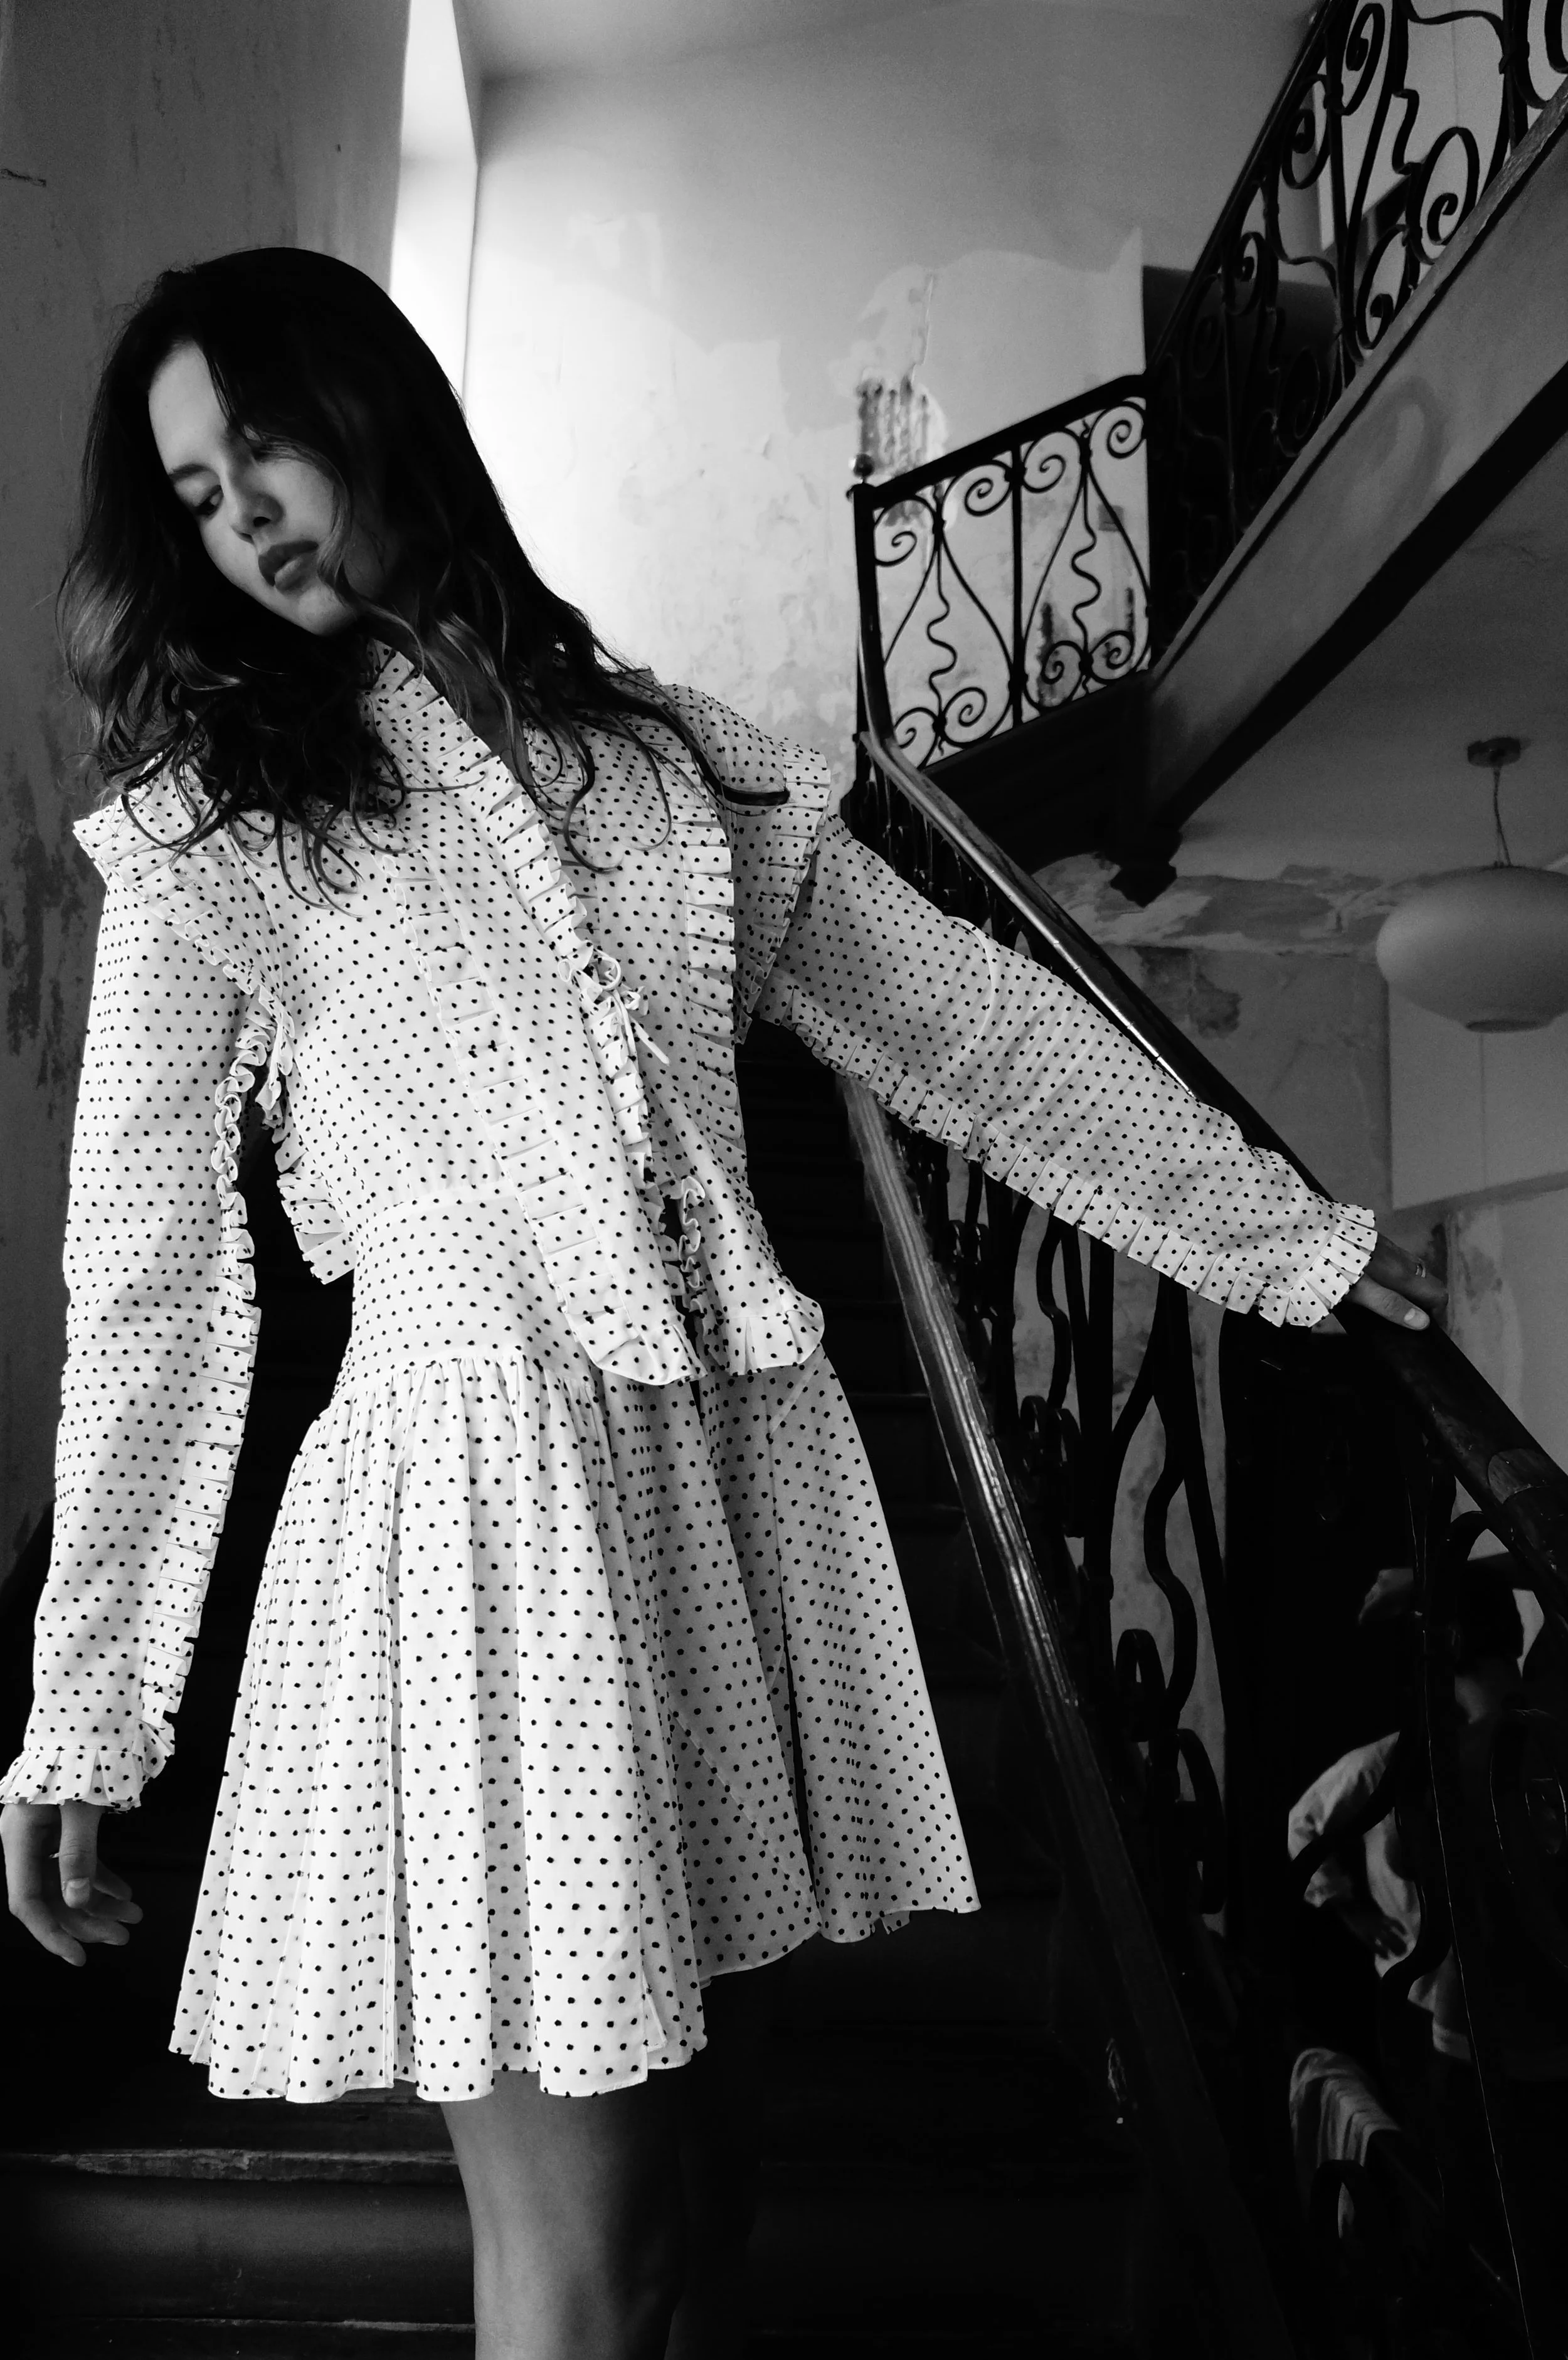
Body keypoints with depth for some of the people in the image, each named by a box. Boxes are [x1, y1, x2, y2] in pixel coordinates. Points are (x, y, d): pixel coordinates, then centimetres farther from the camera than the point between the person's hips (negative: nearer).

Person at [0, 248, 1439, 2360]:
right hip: (478, 1490, -3)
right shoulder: (207, 833, 4)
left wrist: (1281, 1236, 17)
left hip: (736, 1465, 4)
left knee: (667, 2135, 12)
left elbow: (964, 1021, 15)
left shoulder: (662, 747, 12)